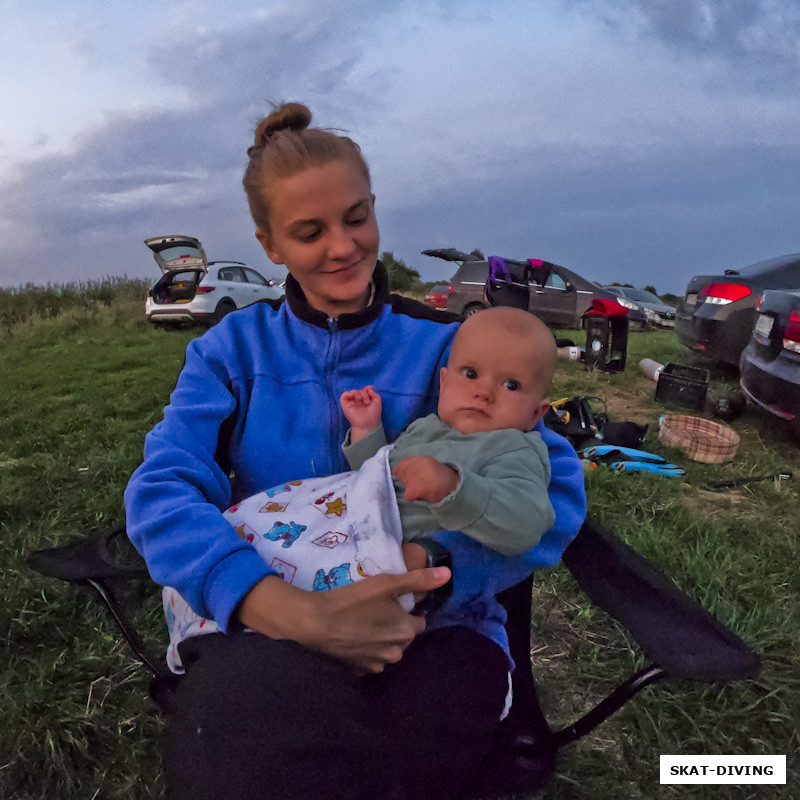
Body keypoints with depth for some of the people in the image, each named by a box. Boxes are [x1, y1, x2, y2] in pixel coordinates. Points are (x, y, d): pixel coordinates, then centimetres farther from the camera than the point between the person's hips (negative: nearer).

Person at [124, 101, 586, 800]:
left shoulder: (446, 347, 4)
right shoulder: (232, 349, 7)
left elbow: (556, 485, -7)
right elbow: (162, 488, -9)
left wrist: (432, 578, -24)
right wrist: (298, 614, -26)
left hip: (433, 633, 0)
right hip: (265, 630, 1)